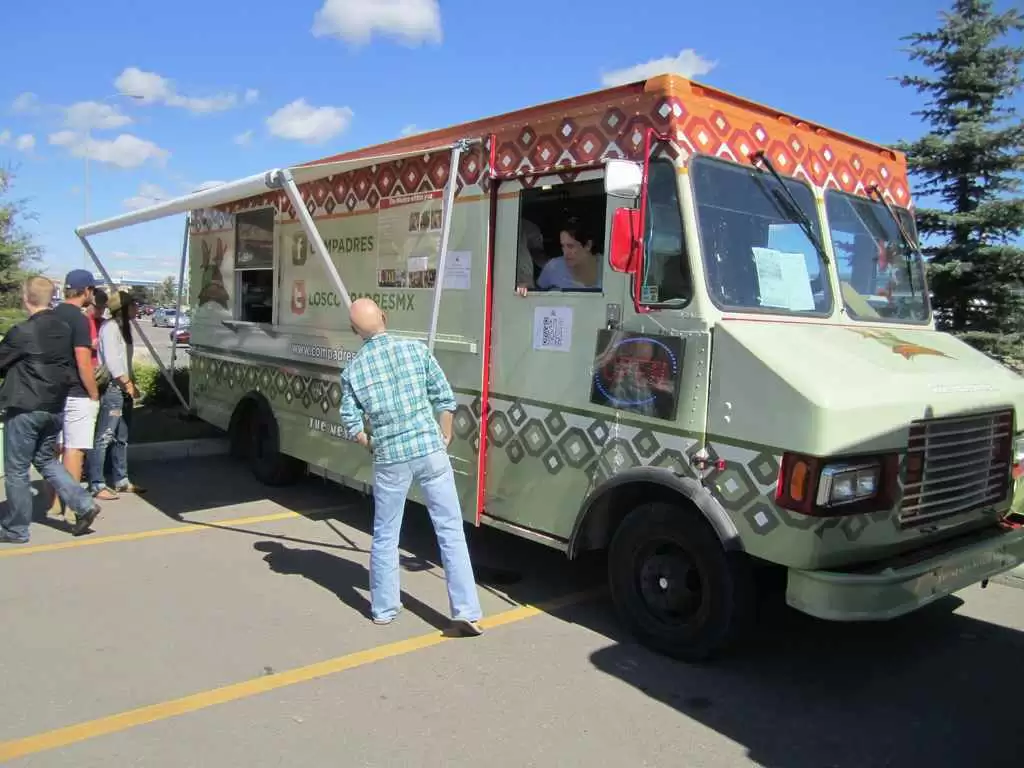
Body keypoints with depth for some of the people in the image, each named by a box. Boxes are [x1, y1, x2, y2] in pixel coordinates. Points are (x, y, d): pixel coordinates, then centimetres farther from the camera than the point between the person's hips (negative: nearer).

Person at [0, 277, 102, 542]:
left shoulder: (22, 332, -16)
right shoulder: (64, 328, 4)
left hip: (24, 408, -7)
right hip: (55, 406, 7)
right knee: (46, 460, 21)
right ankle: (83, 504, 9)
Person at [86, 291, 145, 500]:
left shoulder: (124, 326, 17)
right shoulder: (110, 327, -11)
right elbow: (111, 360, -18)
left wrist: (131, 384, 12)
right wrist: (128, 384, -15)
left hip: (123, 389, 10)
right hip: (112, 388, -10)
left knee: (122, 438, 13)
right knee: (104, 437, -8)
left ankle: (121, 481, 21)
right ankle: (97, 484, -5)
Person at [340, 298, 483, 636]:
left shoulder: (353, 370, 0)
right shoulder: (415, 349, -2)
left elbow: (352, 425, 2)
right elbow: (445, 399, 0)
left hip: (390, 459, 1)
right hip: (430, 451, 0)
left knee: (385, 536, 17)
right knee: (451, 531, 5)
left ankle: (384, 608, 28)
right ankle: (465, 611, 6)